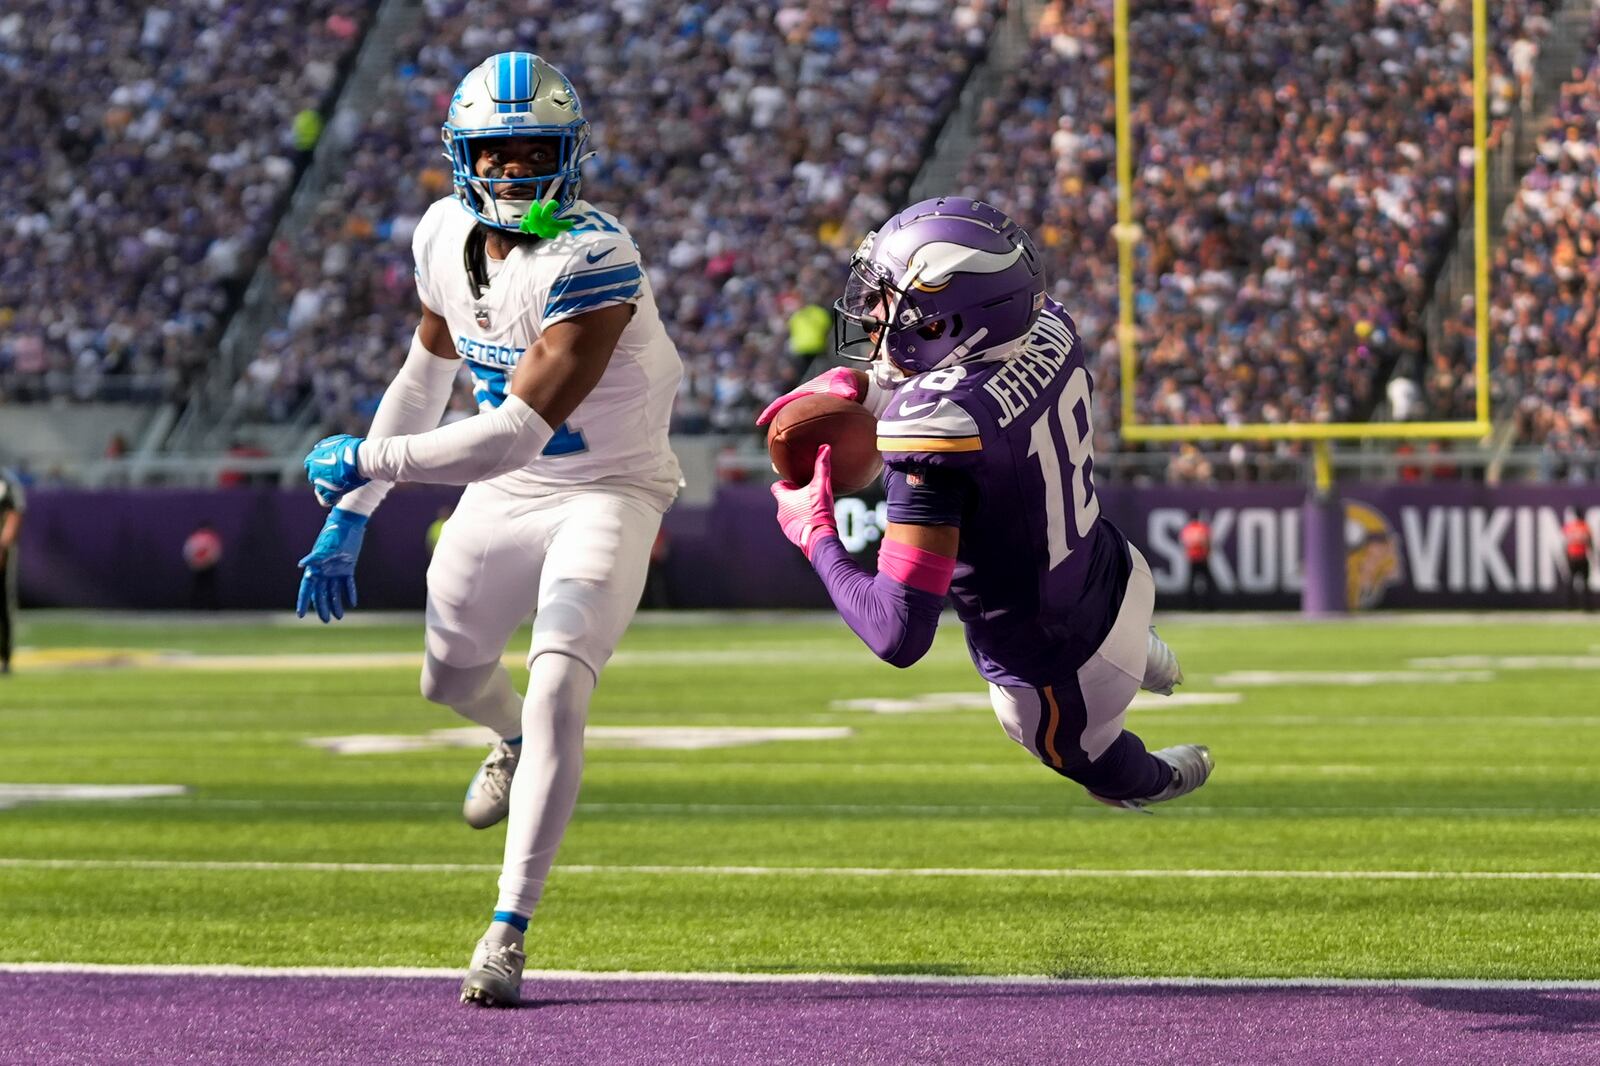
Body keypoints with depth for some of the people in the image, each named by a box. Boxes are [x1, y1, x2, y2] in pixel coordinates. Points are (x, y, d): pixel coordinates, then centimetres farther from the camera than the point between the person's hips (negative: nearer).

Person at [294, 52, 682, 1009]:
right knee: (452, 677, 23)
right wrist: (351, 518, 11)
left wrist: (363, 461, -24)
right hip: (505, 491, 7)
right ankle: (518, 743, 61)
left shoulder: (592, 261, -31)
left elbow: (516, 434, -34)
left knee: (558, 691, -25)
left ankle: (510, 930, -21)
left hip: (608, 492, -7)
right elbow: (427, 375, 11)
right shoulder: (448, 237, -7)